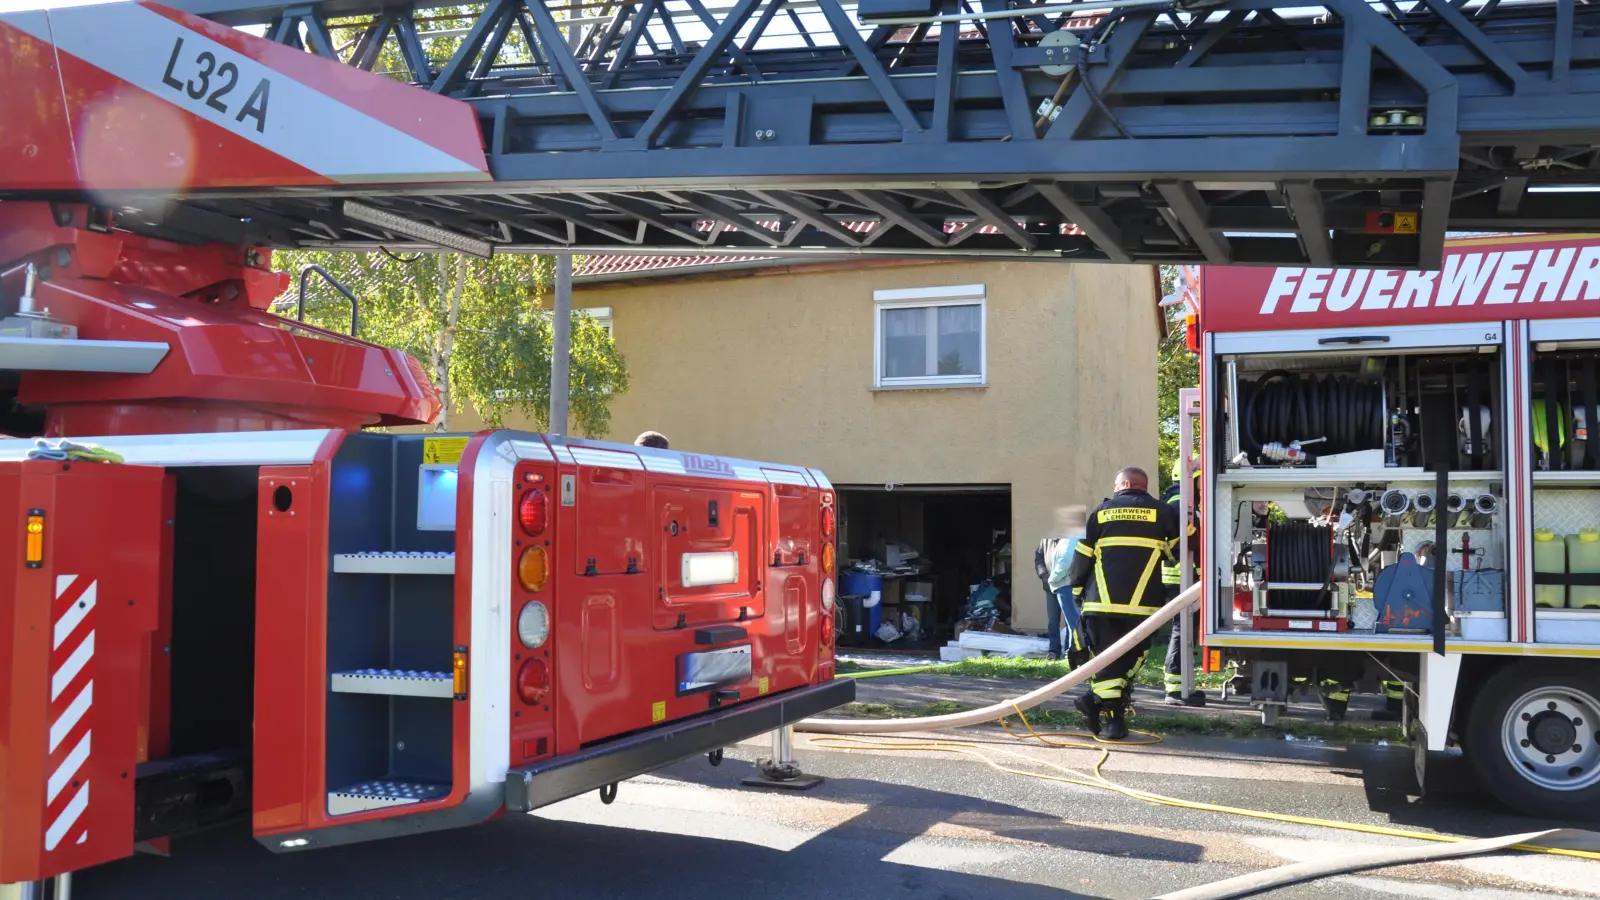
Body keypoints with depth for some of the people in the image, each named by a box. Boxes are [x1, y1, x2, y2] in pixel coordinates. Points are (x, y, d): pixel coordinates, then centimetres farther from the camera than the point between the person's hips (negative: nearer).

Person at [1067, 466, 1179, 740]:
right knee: (1131, 656, 10)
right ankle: (1096, 699, -5)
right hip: (1141, 605, -1)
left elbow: (1083, 556, 10)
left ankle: (1115, 718, -5)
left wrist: (1076, 587, 22)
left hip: (1101, 603, 1)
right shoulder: (1161, 512, 8)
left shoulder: (1102, 512, 11)